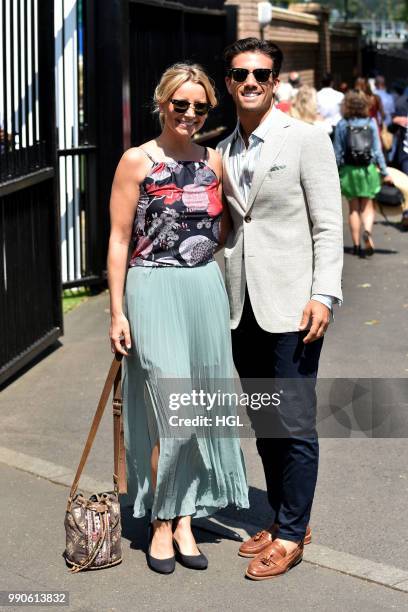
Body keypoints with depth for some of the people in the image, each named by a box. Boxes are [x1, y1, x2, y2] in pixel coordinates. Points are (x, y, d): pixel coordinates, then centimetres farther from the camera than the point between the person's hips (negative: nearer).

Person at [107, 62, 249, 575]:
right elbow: (119, 240, -5)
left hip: (206, 289, 5)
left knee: (200, 413, 8)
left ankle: (185, 519, 20)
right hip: (154, 290, -5)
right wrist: (117, 312, -8)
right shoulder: (137, 161, -4)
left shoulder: (213, 161, 10)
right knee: (172, 415, -7)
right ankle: (161, 525, 9)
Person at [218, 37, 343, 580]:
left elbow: (328, 225, -8)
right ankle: (283, 519, 27)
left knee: (295, 423, -1)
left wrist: (323, 295, -16)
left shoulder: (307, 139, -4)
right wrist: (219, 293, 13)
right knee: (264, 422, 13)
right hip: (242, 305, 6)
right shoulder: (224, 151, 12)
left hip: (291, 305, -6)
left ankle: (292, 535, 11)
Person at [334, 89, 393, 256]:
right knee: (367, 206, 11)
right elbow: (377, 149, -1)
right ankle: (367, 230, -18)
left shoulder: (342, 125, -6)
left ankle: (356, 245, 12)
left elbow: (337, 152, -4)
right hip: (368, 169, 0)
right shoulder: (371, 123, -4)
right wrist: (385, 172, 6)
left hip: (349, 170, 0)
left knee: (353, 208, 12)